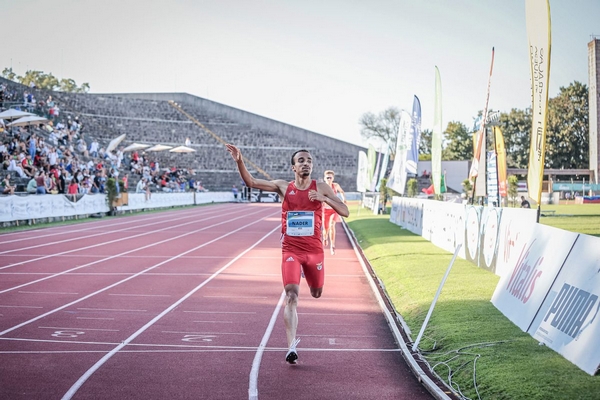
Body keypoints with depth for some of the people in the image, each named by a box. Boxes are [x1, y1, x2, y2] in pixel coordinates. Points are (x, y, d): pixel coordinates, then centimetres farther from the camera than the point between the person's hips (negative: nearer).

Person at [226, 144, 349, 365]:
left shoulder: (321, 188, 0)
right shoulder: (283, 187, 0)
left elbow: (345, 212, -3)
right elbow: (251, 182, -6)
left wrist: (325, 199, -20)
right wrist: (239, 161, -22)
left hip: (314, 250, 2)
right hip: (291, 250, -2)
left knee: (316, 293, 19)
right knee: (291, 296, -16)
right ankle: (292, 347, -19)